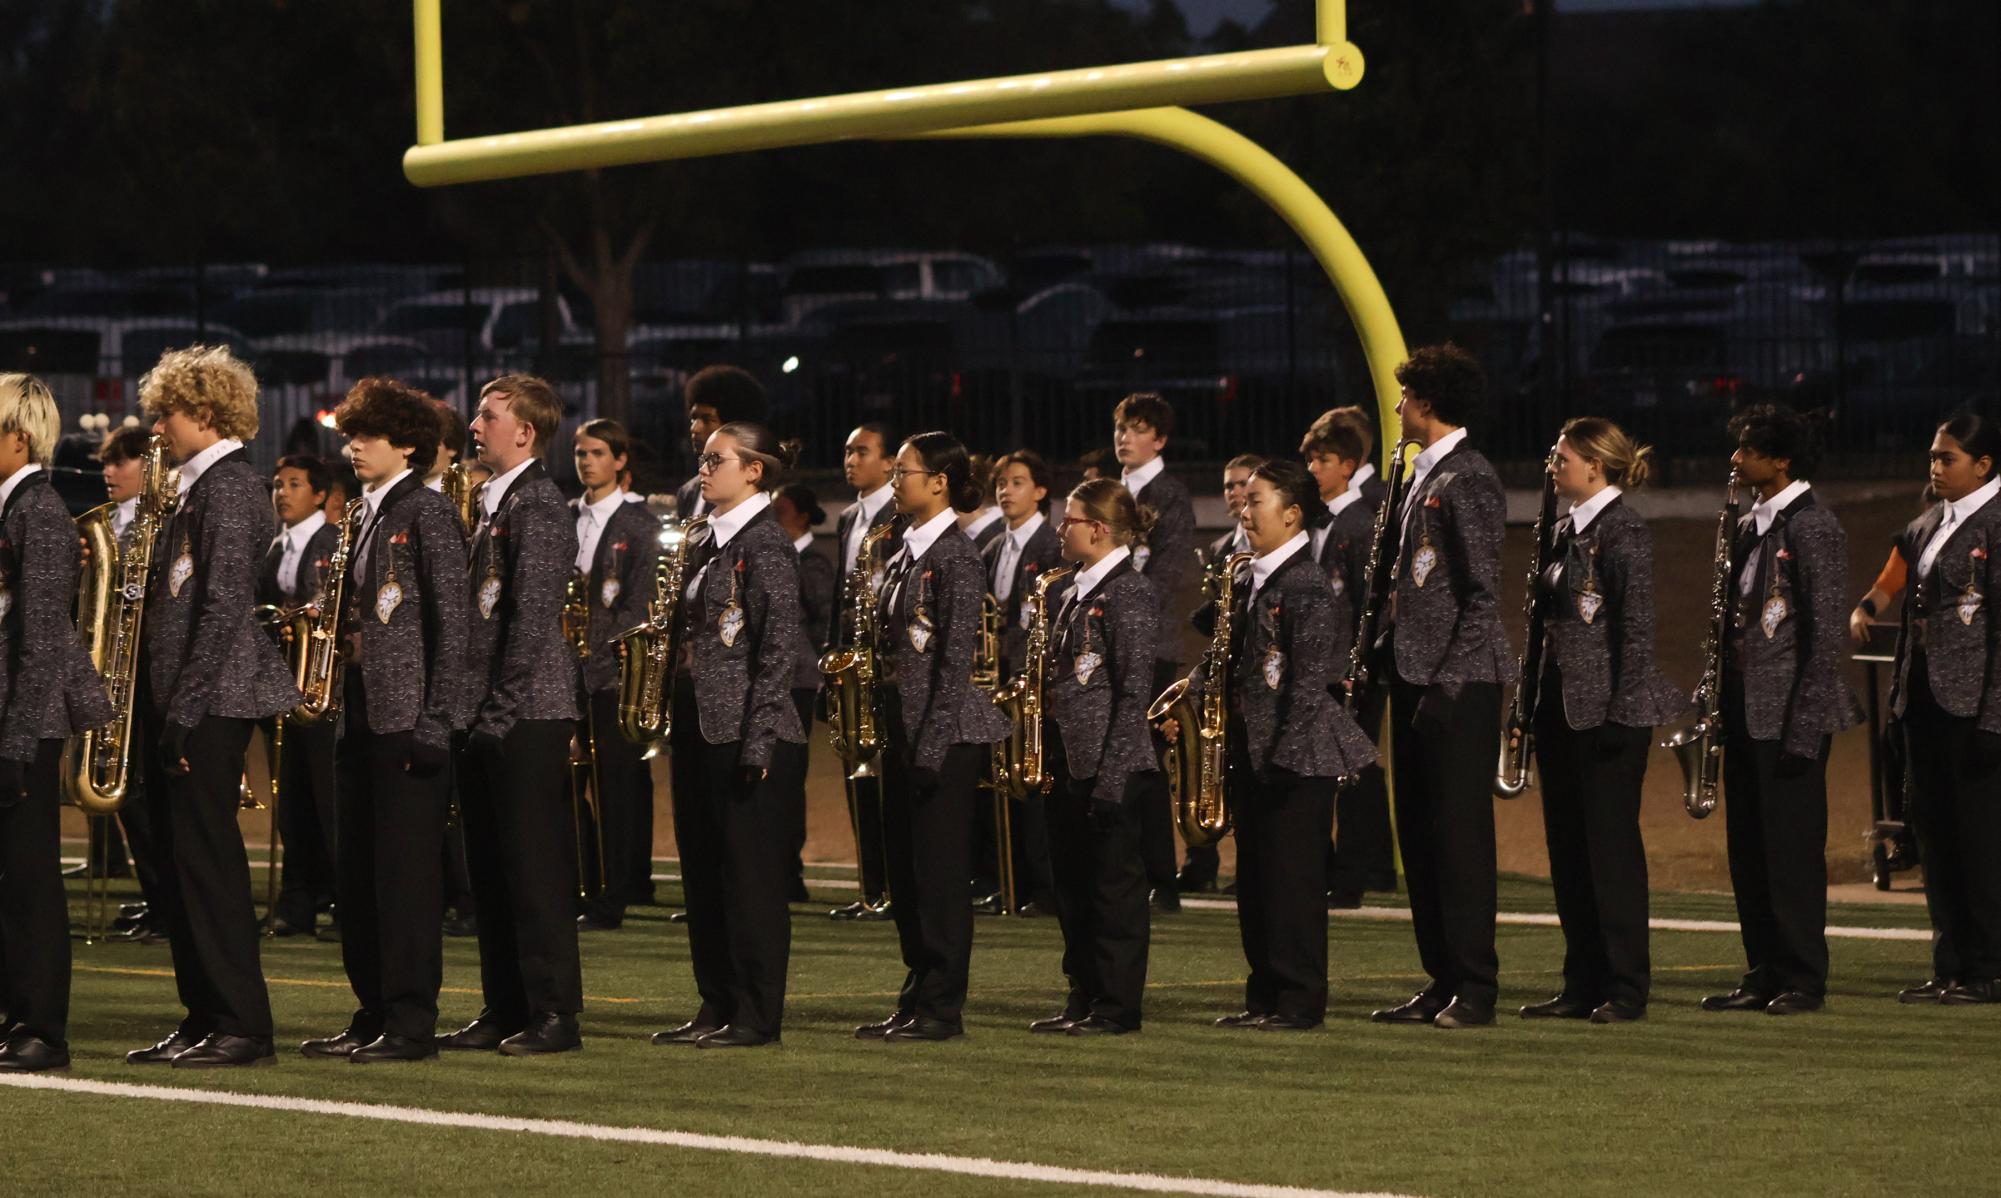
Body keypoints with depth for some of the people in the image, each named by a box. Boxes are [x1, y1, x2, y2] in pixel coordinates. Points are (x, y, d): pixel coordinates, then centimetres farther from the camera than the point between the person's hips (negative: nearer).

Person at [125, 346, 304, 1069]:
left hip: (212, 703, -10)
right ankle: (204, 1020, 15)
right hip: (175, 703, 10)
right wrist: (158, 709, 13)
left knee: (208, 859, -8)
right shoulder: (202, 486, 17)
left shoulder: (230, 486, -13)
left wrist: (186, 709, -21)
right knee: (180, 864, 11)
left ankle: (244, 1026, -6)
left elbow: (225, 606, -19)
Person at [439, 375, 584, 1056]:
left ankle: (554, 1015, -3)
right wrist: (468, 713, 14)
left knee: (537, 869, -6)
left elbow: (533, 617, -17)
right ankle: (504, 1012, 16)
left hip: (527, 717, -9)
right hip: (483, 718, 9)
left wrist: (503, 712, -19)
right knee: (491, 871, 11)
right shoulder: (491, 504, 17)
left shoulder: (539, 506, -11)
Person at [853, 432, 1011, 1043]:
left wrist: (933, 746, -19)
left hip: (946, 736, -9)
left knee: (939, 872, -5)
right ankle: (916, 1000, 17)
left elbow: (957, 658, -16)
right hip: (903, 730, 9)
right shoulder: (906, 553, 15)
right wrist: (894, 738, 16)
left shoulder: (955, 557, -12)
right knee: (905, 873, 11)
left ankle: (941, 1009, -1)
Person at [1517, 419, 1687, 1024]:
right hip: (1563, 704, 9)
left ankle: (1626, 988, 0)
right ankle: (1583, 984, 15)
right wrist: (1538, 707, 18)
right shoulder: (1566, 530, 15)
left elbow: (1636, 627, -16)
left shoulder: (1623, 531, -12)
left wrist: (1622, 709, -19)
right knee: (1568, 849, 10)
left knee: (1611, 843, -5)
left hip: (1609, 709, -9)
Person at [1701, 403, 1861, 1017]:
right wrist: (1720, 706, 14)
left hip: (1790, 714, -9)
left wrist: (1805, 724, -18)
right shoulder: (1750, 526, 15)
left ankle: (1803, 981, 2)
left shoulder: (1813, 528, -11)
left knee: (1793, 850, -4)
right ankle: (1765, 975, 16)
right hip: (1746, 713, 9)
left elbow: (1825, 632, -14)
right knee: (1749, 852, 10)